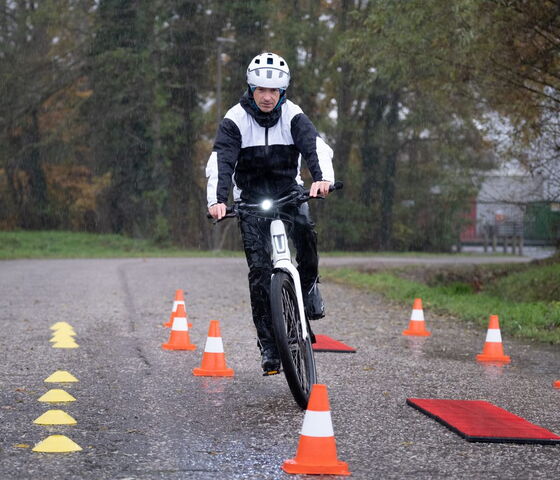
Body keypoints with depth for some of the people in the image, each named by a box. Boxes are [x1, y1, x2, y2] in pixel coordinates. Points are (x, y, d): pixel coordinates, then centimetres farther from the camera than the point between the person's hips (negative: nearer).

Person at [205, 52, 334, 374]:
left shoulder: (293, 116, -8)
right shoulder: (235, 120, -10)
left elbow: (316, 146, -24)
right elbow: (221, 161, -21)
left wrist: (323, 177, -46)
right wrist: (217, 199, -39)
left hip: (289, 190, 1)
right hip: (251, 196, -1)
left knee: (305, 228, -32)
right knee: (260, 268, -11)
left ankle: (309, 286, -3)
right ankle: (269, 346, -6)